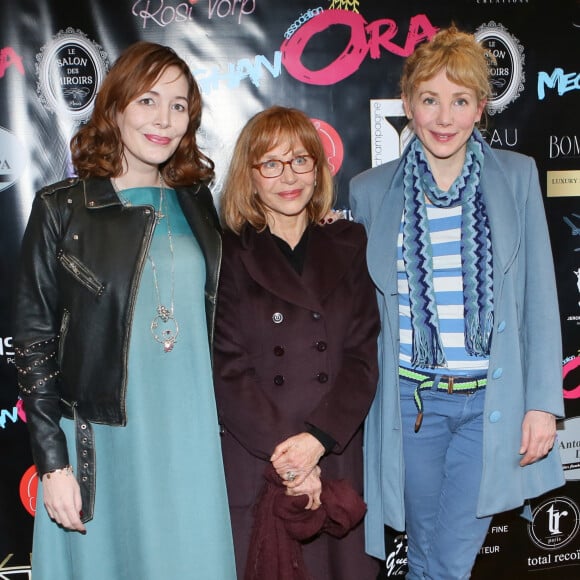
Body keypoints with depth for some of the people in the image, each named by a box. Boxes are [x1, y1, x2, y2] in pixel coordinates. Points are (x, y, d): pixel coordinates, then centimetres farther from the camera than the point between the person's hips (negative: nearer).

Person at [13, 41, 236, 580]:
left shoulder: (196, 203, 7)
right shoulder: (61, 208, -4)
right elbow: (33, 339, -4)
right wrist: (53, 463, -7)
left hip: (193, 441, 3)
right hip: (103, 444, -3)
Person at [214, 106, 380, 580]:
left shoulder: (349, 246, 7)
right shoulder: (228, 254, 0)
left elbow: (362, 356, 1)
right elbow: (227, 368, -5)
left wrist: (317, 439, -12)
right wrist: (281, 452, -13)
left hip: (336, 461, 2)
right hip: (253, 469, -2)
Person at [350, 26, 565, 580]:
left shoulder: (516, 176, 0)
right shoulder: (371, 190, 1)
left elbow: (539, 296, 0)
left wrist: (543, 401, -4)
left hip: (492, 402, 0)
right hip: (412, 402, 1)